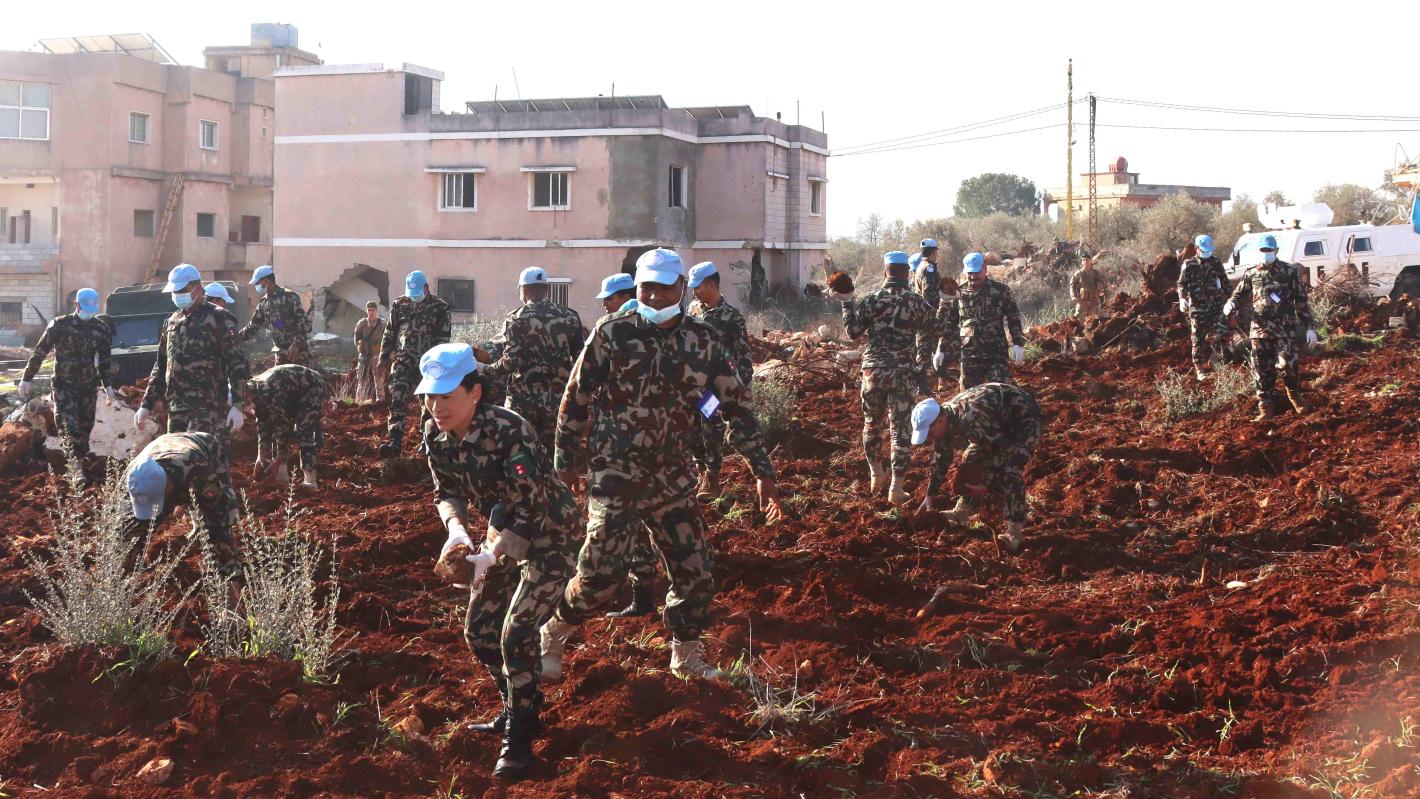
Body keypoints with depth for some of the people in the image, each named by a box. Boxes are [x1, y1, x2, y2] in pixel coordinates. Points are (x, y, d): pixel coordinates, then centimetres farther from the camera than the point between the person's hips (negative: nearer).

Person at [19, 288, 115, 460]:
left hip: (89, 387, 4)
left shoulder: (101, 329, 5)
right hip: (64, 385, -4)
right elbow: (39, 352, 0)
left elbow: (104, 360, 17)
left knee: (85, 427, 7)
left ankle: (82, 460, 18)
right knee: (70, 426, -15)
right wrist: (27, 378, 1)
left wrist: (108, 386, 16)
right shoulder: (60, 325, -6)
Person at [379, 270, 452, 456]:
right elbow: (389, 334, 15)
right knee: (397, 399, -15)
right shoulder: (399, 305, 9)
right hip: (404, 359, 1)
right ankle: (396, 442, -21)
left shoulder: (440, 308, 0)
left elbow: (444, 338, -3)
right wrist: (384, 358, 11)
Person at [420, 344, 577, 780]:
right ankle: (520, 708, 34)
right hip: (504, 533, 8)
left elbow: (531, 508, -32)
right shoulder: (436, 434, -11)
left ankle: (520, 738, -2)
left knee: (516, 633, -16)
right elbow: (447, 492, 0)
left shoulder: (509, 432, -33)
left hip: (547, 535, -8)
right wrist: (456, 528, -22)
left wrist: (489, 558, -42)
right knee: (479, 630, 12)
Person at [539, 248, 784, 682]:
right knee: (601, 573, -9)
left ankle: (687, 655, 27)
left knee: (695, 572, 5)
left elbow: (737, 406, 6)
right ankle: (553, 634, 17)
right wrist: (565, 464, 1)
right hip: (615, 474, -4)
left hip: (672, 475, 4)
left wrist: (763, 473, 3)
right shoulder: (612, 334, -6)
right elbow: (576, 403, 0)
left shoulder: (703, 341, 3)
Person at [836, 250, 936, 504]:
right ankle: (897, 486, -2)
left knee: (872, 423, 20)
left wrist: (846, 304, 11)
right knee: (901, 429, 1)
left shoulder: (870, 301, -4)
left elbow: (853, 332, 1)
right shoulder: (917, 303, -4)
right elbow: (928, 328, 12)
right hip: (904, 374, -1)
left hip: (874, 371, 1)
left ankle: (876, 474, 29)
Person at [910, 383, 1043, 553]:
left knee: (1011, 471, -23)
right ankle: (961, 511, 24)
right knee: (971, 459, 8)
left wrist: (987, 484, -21)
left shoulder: (971, 419, -39)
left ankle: (1014, 531, -22)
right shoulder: (942, 421, -11)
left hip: (1024, 419, -9)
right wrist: (929, 496, 8)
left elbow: (1003, 449, -30)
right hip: (999, 421, 9)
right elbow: (940, 460, 5)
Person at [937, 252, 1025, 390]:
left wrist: (1018, 344, -7)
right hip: (969, 356, 3)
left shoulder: (1001, 291, 1)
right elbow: (948, 325, 13)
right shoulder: (959, 294, 7)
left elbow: (1014, 318, 3)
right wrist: (941, 350, 10)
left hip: (996, 354, -3)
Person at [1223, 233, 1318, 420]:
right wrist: (1230, 304, -7)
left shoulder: (1289, 272, 2)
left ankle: (1295, 396, 19)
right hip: (1260, 329, 3)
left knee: (1287, 364, -9)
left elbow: (1302, 301, 2)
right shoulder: (1251, 273, 10)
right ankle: (1266, 407, 10)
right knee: (1262, 369, 1)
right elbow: (1239, 294, 18)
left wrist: (1310, 328, -2)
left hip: (1285, 329, -3)